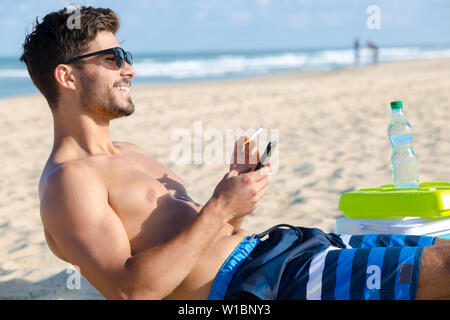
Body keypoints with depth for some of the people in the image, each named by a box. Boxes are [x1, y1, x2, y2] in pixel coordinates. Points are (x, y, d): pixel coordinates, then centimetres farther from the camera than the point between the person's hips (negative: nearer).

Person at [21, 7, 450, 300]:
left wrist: (236, 189, 2)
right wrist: (220, 209, -17)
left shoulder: (127, 155, 22)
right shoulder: (68, 180, -9)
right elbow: (132, 289, -22)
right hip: (249, 285, -10)